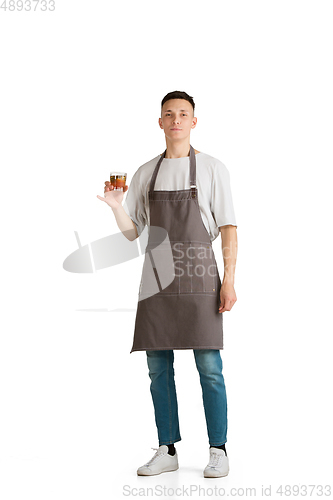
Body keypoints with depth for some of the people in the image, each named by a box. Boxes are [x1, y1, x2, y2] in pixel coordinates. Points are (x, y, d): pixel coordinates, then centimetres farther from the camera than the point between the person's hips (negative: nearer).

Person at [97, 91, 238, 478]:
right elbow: (132, 232, 13)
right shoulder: (145, 173, 13)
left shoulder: (212, 169, 4)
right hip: (156, 282, 4)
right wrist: (116, 207, -7)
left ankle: (218, 451, 10)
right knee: (158, 369, 6)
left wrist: (229, 280, -9)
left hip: (198, 281, -3)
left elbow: (228, 228, 0)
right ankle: (167, 451, 17)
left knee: (209, 368, -3)